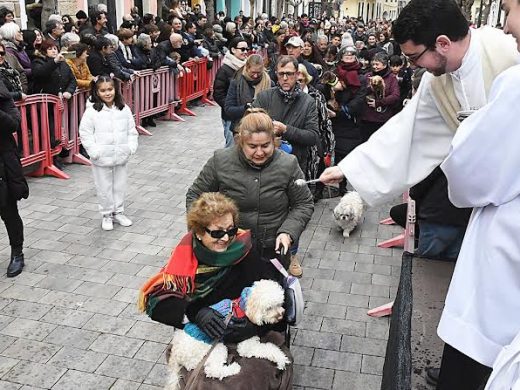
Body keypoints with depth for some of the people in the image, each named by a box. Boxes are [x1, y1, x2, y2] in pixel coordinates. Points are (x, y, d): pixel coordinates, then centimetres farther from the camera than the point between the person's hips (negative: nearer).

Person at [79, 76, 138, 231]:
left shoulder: (124, 109, 1)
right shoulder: (92, 111, -9)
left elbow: (131, 130, 7)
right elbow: (85, 133, -8)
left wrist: (131, 147, -4)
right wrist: (94, 151, -15)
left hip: (121, 157, 3)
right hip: (101, 158, -3)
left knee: (120, 186, 15)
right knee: (104, 188, 8)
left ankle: (118, 212, 31)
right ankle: (107, 215, 23)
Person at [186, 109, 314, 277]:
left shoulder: (288, 164, -11)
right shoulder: (220, 161, -12)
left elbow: (304, 204, -1)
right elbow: (195, 196, -1)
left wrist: (288, 232, -16)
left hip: (274, 250, 0)